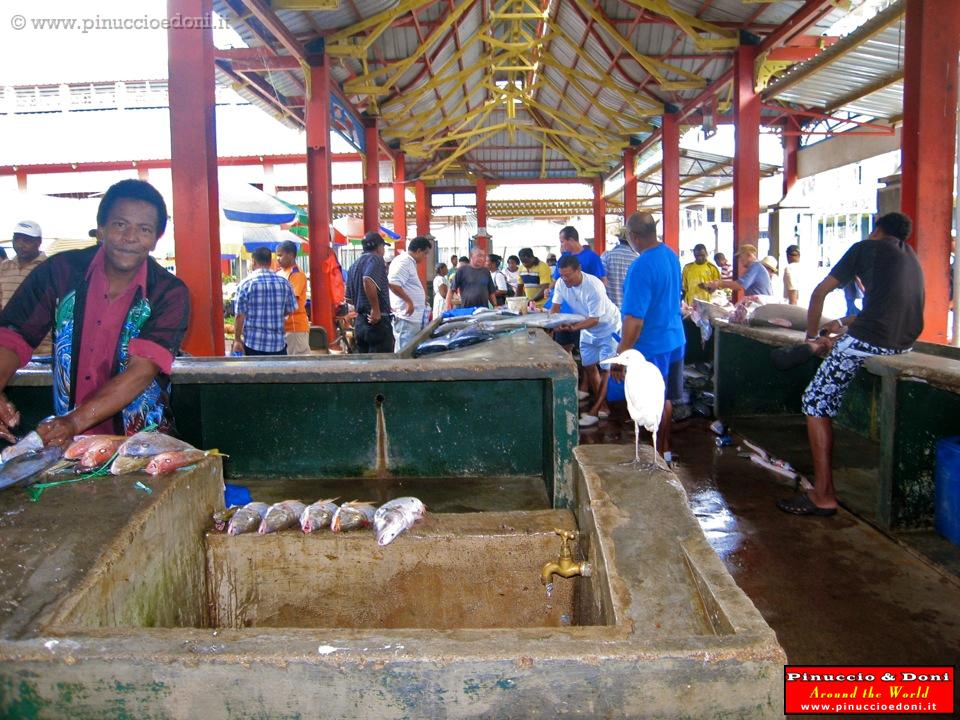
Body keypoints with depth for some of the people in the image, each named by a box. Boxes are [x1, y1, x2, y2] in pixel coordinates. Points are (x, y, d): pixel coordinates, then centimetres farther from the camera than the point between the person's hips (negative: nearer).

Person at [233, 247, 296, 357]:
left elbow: (240, 315, -7)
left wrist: (237, 339, 1)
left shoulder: (246, 283, -7)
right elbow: (290, 310, 8)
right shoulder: (283, 282, 1)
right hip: (278, 342, 2)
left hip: (254, 342, -2)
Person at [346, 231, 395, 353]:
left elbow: (349, 299, 20)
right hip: (378, 321, -9)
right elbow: (368, 281, -28)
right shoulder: (376, 259, -8)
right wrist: (376, 309, -23)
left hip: (359, 323, 9)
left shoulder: (354, 265, 18)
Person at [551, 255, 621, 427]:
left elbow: (595, 319, -32)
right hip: (587, 328, 7)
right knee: (588, 366, 9)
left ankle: (594, 411, -6)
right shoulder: (561, 283, -16)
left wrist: (574, 327, -45)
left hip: (607, 326, -7)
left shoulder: (594, 286, -33)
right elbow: (555, 306, -6)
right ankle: (603, 406, 21)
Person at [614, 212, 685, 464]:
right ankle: (664, 449, 35)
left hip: (652, 346, -9)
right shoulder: (671, 254, 3)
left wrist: (620, 358, -20)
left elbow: (634, 321, -26)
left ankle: (659, 454, 17)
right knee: (664, 399, 21)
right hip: (675, 339, 9)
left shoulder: (641, 268, -25)